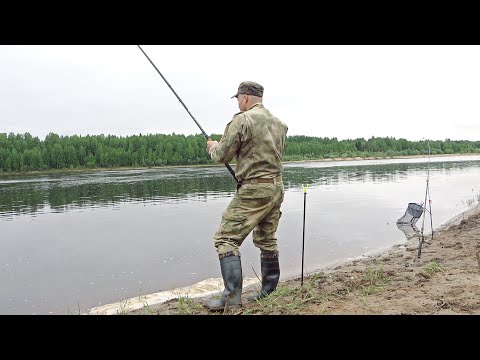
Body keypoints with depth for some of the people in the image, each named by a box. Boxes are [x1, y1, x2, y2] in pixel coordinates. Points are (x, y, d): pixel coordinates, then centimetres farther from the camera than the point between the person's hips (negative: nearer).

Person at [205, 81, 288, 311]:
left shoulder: (242, 120, -10)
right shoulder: (278, 123, 14)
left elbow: (221, 156, -7)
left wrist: (213, 146, 16)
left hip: (254, 190, -8)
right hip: (276, 188, 8)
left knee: (226, 239, -4)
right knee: (267, 240, 16)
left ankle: (232, 297, -8)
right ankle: (270, 292, 23)